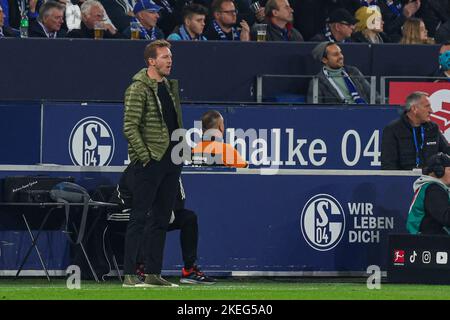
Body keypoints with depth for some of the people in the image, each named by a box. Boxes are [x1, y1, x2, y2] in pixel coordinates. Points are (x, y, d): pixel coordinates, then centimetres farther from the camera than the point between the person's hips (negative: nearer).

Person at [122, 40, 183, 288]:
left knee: (161, 220, 10)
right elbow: (130, 126, -15)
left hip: (171, 160, 8)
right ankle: (129, 274, -7)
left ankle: (153, 273, 15)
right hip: (151, 162, -8)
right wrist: (144, 155, -18)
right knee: (139, 218, -7)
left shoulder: (170, 87, 16)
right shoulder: (138, 89, -10)